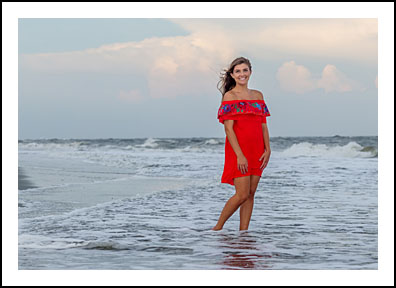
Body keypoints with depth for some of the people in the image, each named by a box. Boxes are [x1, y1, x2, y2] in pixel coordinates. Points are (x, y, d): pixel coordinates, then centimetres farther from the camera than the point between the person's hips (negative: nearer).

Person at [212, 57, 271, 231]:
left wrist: (267, 150, 2)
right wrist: (239, 155, -18)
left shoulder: (258, 95, 14)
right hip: (237, 150, -6)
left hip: (256, 151, 6)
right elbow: (228, 128, -11)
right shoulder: (229, 96, -4)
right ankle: (217, 228, 4)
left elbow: (263, 125, 14)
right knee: (242, 194, -10)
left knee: (251, 194, 4)